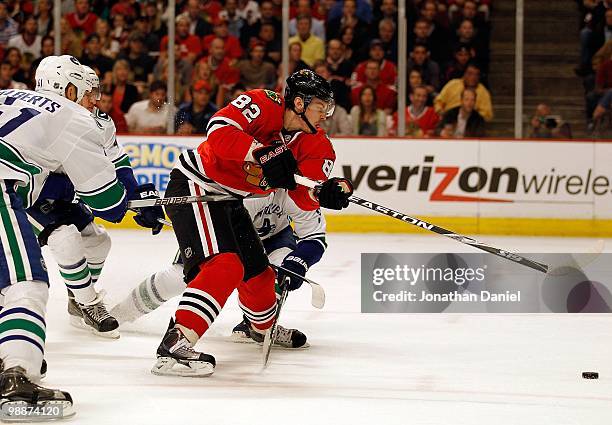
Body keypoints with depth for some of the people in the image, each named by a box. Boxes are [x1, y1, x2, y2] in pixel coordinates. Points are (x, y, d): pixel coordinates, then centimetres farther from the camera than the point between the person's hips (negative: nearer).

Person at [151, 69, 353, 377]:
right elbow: (219, 131, -34)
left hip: (228, 199, 9)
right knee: (224, 265, -26)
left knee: (257, 270, 21)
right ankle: (175, 343, -34)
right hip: (195, 186, -9)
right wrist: (263, 154, -42)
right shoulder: (262, 104, -20)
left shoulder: (314, 143, 1)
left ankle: (263, 326, 52)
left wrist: (328, 193, -31)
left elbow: (304, 198, -9)